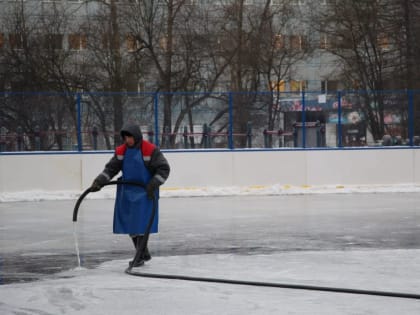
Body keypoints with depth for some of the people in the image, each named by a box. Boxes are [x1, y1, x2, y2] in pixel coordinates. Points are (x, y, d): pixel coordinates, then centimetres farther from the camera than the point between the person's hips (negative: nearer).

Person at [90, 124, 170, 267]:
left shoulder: (151, 150, -12)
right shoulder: (121, 151, 3)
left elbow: (163, 168, -9)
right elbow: (111, 169, 5)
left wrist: (153, 185, -17)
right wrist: (98, 182, -8)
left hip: (145, 193, -6)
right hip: (127, 192, 6)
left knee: (141, 224, -9)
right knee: (129, 224, 5)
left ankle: (140, 257, -2)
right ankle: (144, 254, 20)